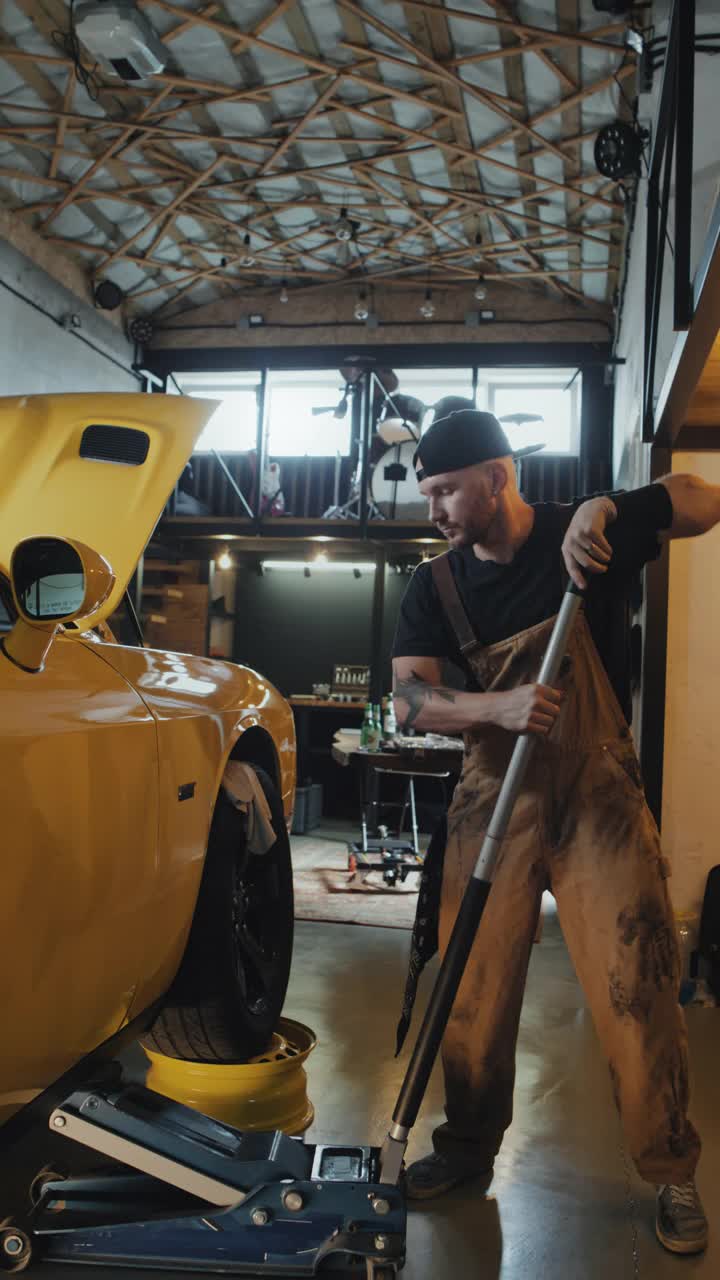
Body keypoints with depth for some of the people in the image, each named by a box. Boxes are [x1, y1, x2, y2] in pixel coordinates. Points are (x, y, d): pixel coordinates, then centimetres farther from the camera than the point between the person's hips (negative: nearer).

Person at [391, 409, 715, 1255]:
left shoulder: (582, 538, -4)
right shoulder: (436, 586, 2)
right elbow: (409, 701, -9)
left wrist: (605, 509, -17)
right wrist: (499, 707, -29)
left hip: (598, 795, -2)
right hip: (493, 798, 3)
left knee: (637, 988, -2)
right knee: (472, 986, 5)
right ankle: (468, 1147, 27)